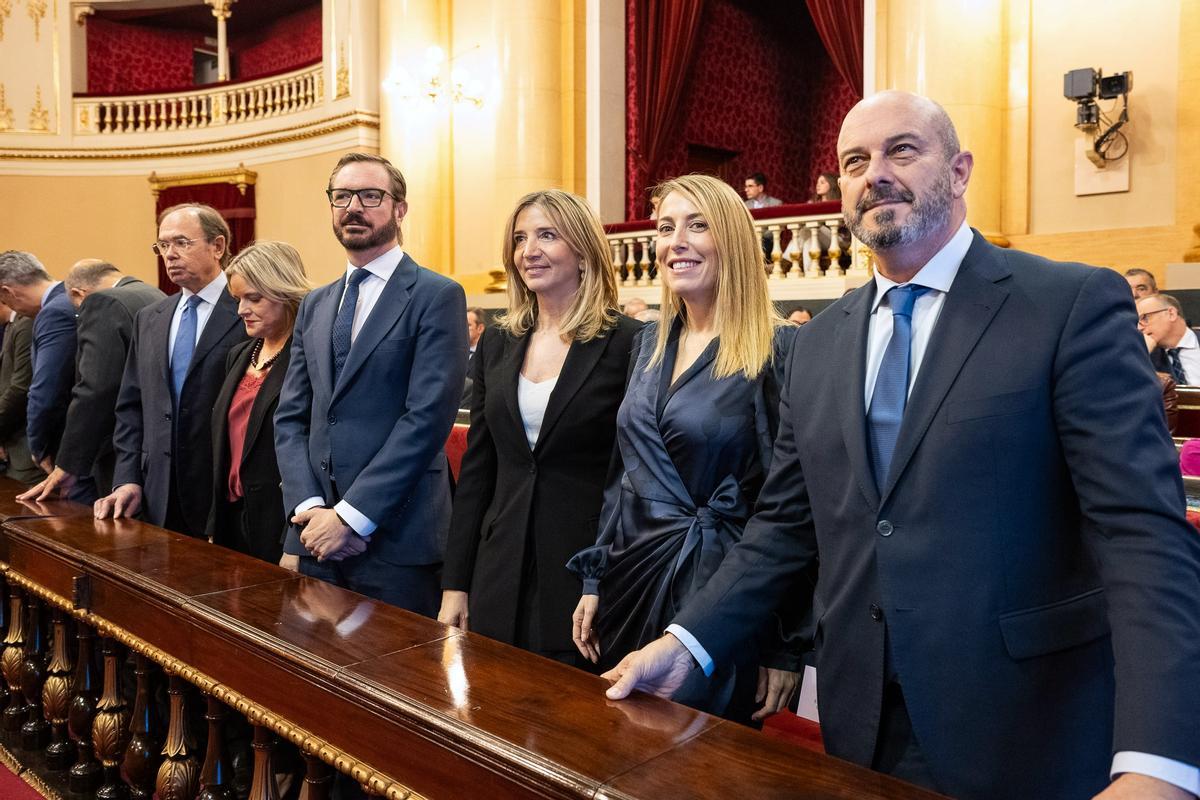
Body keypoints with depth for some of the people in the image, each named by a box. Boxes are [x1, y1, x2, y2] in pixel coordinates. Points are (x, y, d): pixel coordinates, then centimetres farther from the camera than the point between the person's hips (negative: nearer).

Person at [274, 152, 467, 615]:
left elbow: (427, 417, -14)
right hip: (316, 537, 5)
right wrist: (309, 507, -5)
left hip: (397, 539, -5)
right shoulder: (314, 306, 15)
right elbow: (290, 418, 11)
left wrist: (351, 516, -15)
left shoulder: (437, 297, -6)